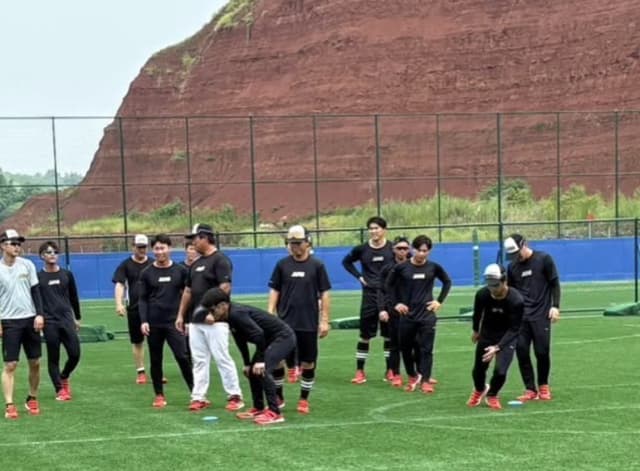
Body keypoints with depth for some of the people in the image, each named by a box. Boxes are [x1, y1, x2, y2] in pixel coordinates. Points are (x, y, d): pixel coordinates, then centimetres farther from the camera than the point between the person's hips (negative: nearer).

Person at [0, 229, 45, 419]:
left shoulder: (27, 265, 4)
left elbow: (35, 291, 7)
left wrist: (39, 314, -3)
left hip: (30, 319, 3)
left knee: (35, 362, 7)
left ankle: (32, 399, 23)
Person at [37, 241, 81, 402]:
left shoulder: (66, 274, 9)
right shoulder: (38, 277, 1)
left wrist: (77, 318, 19)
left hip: (67, 320, 2)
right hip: (49, 322, -2)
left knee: (75, 354, -4)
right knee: (53, 358, 2)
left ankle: (64, 377, 25)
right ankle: (60, 390, 13)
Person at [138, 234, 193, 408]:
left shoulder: (180, 270, 3)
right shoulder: (147, 273, 4)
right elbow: (143, 299, 4)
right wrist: (143, 321, -7)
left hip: (174, 322, -1)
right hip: (154, 324, 2)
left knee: (182, 357, -11)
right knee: (155, 361, 6)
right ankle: (159, 395, 16)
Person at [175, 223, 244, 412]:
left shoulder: (220, 260, -9)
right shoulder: (196, 263, 18)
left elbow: (225, 287, -18)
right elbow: (188, 290, 22)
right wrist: (181, 314, 17)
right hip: (195, 320, 9)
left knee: (222, 358, -7)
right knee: (199, 359, 8)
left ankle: (235, 396, 1)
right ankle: (199, 397, 12)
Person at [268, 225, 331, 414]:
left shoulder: (316, 265, -1)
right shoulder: (282, 264, 3)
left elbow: (324, 294, 1)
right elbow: (274, 291, 8)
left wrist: (324, 320, -4)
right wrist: (270, 314, -3)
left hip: (309, 323, -1)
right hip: (284, 322, 1)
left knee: (308, 362, 5)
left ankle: (304, 399, 18)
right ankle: (278, 396, 18)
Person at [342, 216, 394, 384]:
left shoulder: (392, 248, -5)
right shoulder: (362, 249, 0)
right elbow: (346, 262, 15)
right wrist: (359, 276, 4)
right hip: (369, 295, 1)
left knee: (389, 334, 7)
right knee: (365, 334, 2)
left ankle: (390, 370, 16)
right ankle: (360, 371, 7)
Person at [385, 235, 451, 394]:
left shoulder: (433, 267, -3)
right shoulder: (401, 267, -5)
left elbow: (447, 282, 13)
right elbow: (388, 284, 8)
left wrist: (439, 301, 4)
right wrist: (395, 303, 1)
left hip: (427, 314, -1)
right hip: (407, 314, 1)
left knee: (426, 349, -4)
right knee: (405, 348, 10)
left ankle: (425, 381, 3)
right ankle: (413, 377, 29)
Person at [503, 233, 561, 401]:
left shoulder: (544, 259, -3)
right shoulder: (512, 267, 7)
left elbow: (554, 283, 0)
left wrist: (555, 306, -8)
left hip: (541, 315, -3)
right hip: (520, 316, 3)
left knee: (542, 351, -3)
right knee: (521, 351, -4)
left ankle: (543, 386, 18)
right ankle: (530, 389, 6)